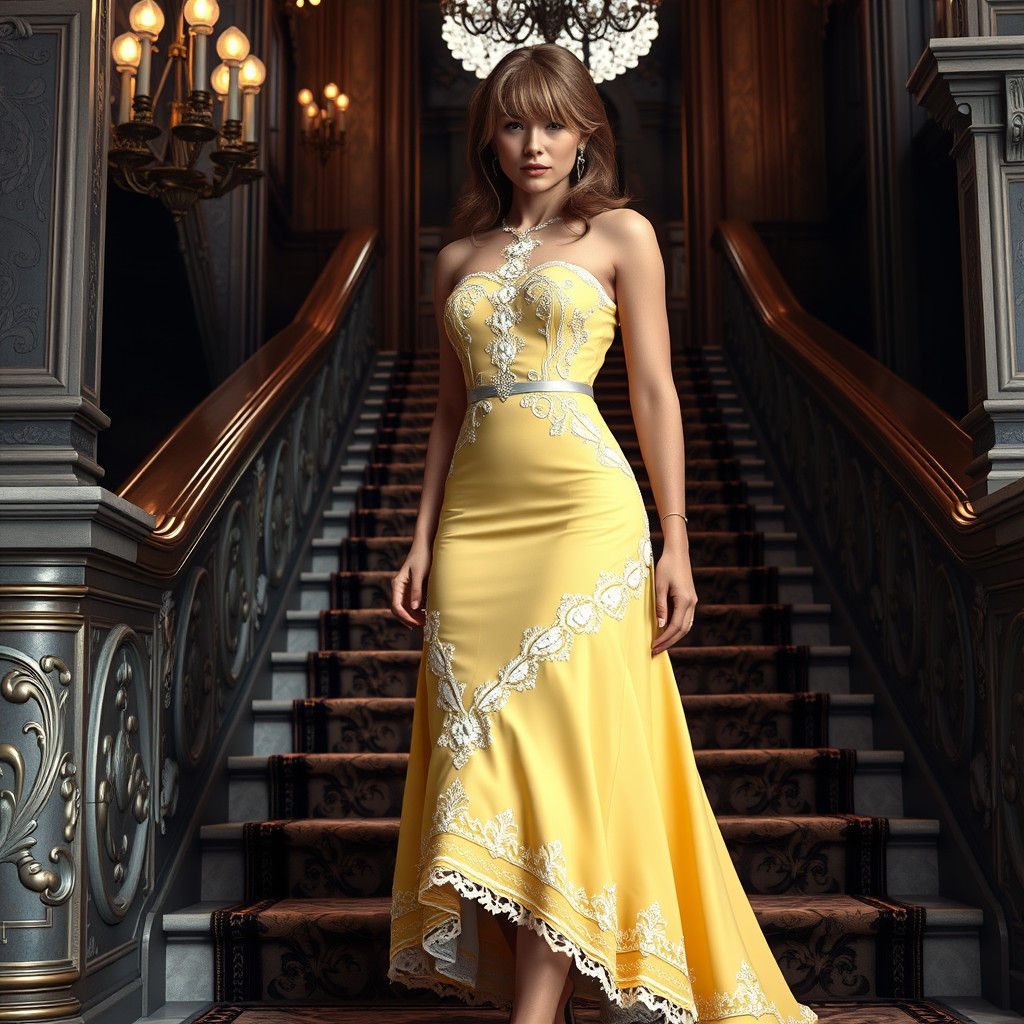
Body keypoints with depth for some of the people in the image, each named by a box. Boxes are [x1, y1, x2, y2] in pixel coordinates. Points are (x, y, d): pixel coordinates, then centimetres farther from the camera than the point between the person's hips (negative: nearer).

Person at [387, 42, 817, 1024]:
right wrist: (422, 541, 10)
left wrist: (674, 544, -4)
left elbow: (655, 392, 2)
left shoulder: (620, 234, 6)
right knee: (487, 749, 2)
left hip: (584, 511, -4)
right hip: (476, 519, 4)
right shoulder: (459, 259, 16)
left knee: (562, 743, -9)